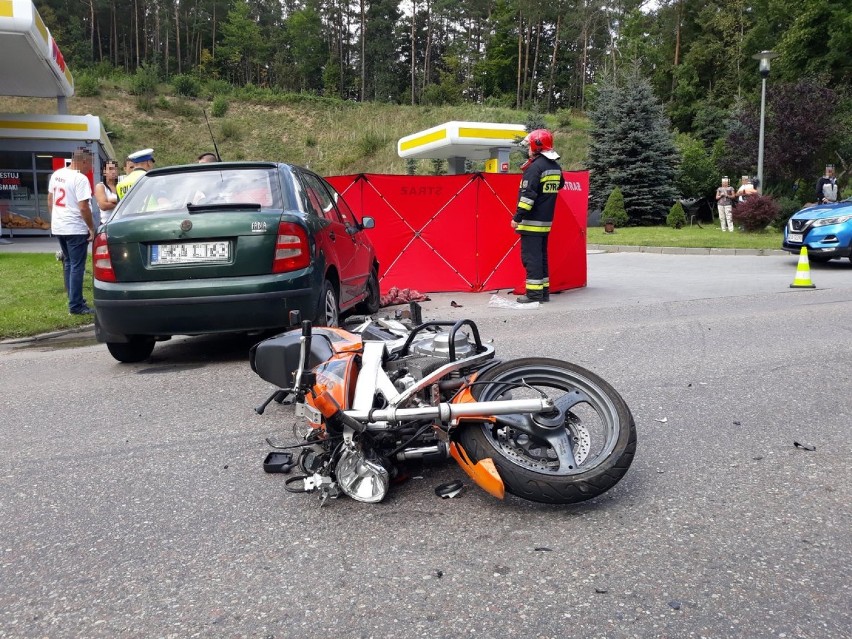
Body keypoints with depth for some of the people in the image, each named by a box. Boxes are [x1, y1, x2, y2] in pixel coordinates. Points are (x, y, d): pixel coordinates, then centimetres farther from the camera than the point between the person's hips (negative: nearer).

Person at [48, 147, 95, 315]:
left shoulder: (56, 174, 9)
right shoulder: (80, 179, -17)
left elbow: (50, 200, 17)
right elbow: (83, 208, -20)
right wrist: (92, 228, -12)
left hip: (58, 227, 9)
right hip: (75, 229, -9)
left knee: (68, 263, 18)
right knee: (77, 267, -3)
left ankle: (74, 300, 24)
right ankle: (75, 306, -2)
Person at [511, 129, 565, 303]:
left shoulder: (535, 167, -15)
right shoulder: (556, 167, 11)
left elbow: (528, 195, -20)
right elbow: (560, 185, 27)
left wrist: (518, 217, -17)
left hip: (532, 221, -9)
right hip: (546, 221, 9)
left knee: (530, 256, -5)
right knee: (541, 255, 14)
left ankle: (534, 292, -5)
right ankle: (544, 290, 18)